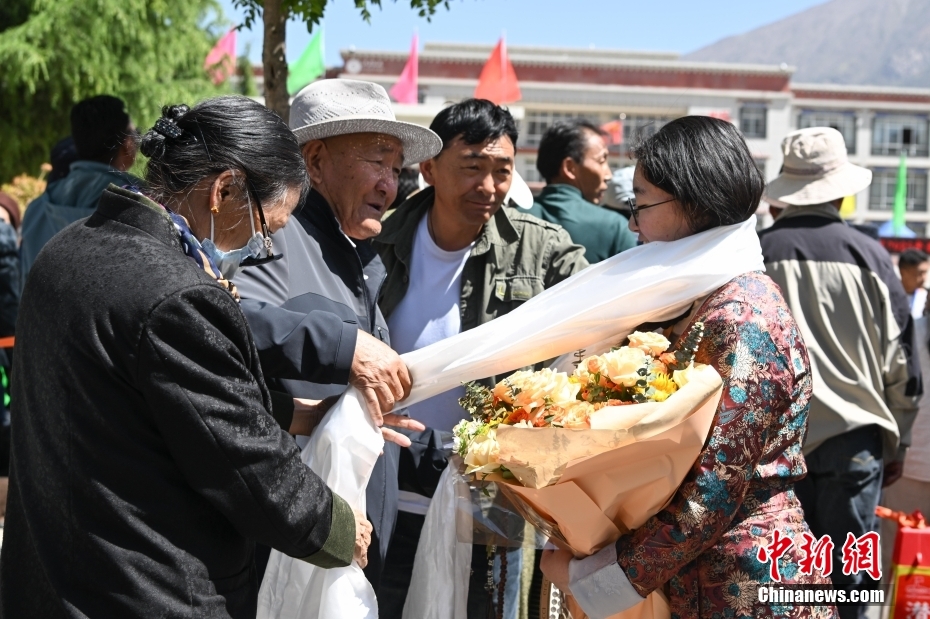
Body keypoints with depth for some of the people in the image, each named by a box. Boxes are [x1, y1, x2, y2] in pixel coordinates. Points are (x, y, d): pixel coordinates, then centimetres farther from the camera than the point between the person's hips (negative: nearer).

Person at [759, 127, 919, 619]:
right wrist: (897, 443, 15)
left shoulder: (756, 253, -4)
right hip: (852, 435, -1)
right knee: (844, 579, 8)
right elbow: (900, 362, 3)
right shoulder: (869, 256, -3)